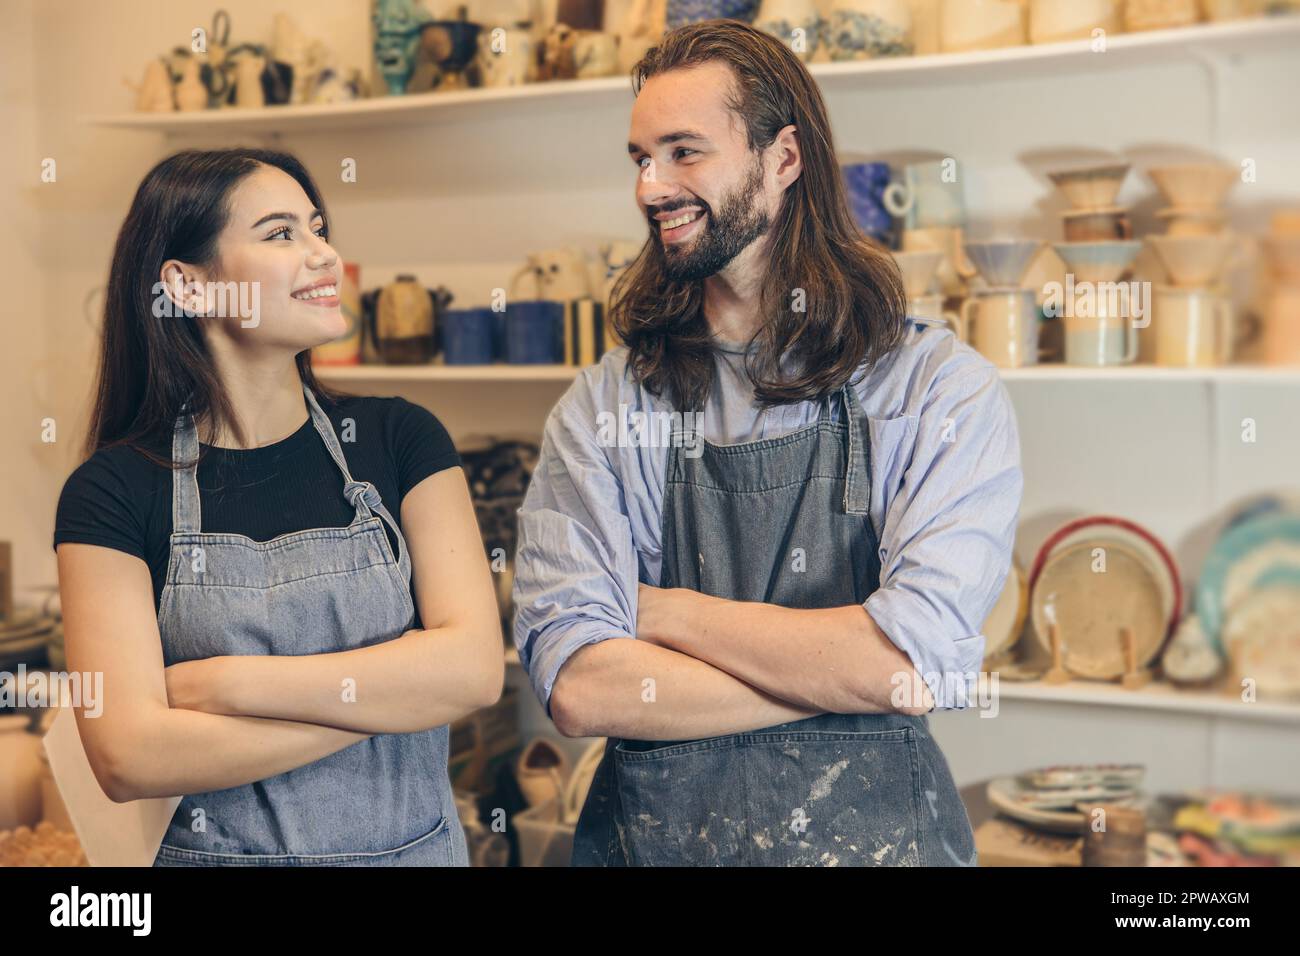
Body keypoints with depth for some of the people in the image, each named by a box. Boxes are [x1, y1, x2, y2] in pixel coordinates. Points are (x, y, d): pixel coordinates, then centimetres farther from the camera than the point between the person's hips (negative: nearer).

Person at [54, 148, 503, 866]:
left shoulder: (400, 438, -5)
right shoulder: (112, 493, -10)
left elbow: (475, 665, -16)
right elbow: (127, 758, -18)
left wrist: (223, 684, -19)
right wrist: (387, 699, -18)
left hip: (417, 846, 2)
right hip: (221, 849, -1)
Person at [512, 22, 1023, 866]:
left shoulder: (944, 390, -9)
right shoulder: (601, 408, -4)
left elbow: (917, 660, -20)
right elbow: (576, 687, -14)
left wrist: (663, 610, -12)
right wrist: (839, 672, -18)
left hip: (872, 833, -1)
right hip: (648, 832, 2)